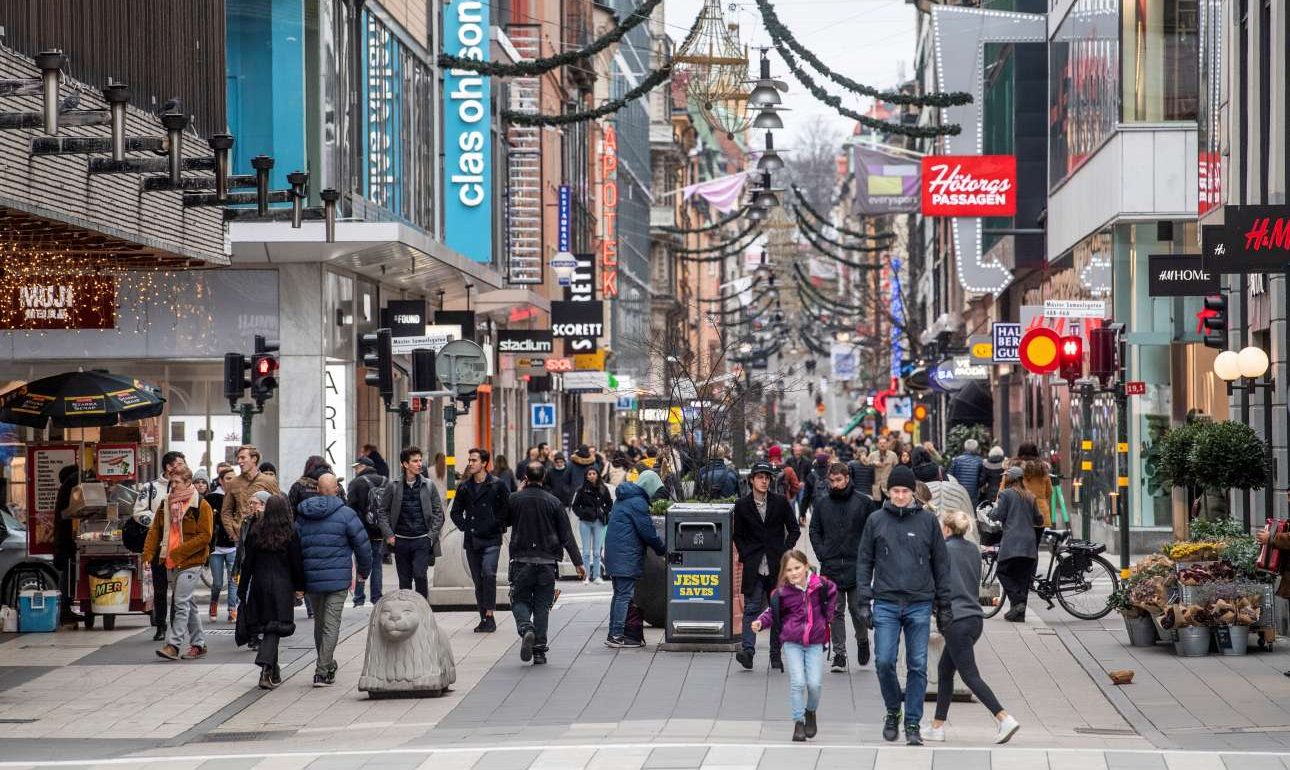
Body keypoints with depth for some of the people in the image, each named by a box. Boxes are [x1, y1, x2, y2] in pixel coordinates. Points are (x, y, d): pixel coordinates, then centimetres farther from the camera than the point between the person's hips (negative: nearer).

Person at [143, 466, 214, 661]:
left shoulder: (201, 505, -7)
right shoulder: (165, 504, 12)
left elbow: (205, 536, -12)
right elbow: (155, 531, 12)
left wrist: (179, 552, -16)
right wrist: (148, 554, -3)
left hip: (190, 562, -6)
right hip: (170, 563, 6)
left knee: (181, 603, -13)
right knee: (189, 604, 12)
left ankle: (173, 645, -15)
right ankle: (198, 644, 19)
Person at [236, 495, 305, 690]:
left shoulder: (255, 531, 0)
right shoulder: (291, 533, -6)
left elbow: (247, 562, 2)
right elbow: (297, 562, -3)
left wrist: (243, 590, 7)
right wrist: (299, 586, 8)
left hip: (259, 585, 3)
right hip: (282, 586, -3)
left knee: (265, 625, 12)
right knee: (275, 628, -4)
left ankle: (274, 672, 20)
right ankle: (266, 666, -23)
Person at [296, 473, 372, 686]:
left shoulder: (302, 515, 6)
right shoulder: (345, 514, -6)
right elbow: (362, 544, -5)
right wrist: (364, 570, 12)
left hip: (311, 579, 4)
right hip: (338, 578, -4)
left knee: (319, 622, 19)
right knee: (331, 624, -2)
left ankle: (326, 665, 32)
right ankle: (323, 672, -8)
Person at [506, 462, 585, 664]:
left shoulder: (515, 499, -4)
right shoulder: (554, 502, -2)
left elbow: (505, 522, 15)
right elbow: (567, 536, -2)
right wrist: (578, 562, 3)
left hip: (522, 561, -1)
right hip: (547, 562, 1)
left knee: (520, 601, 10)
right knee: (542, 606, 8)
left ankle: (526, 629, -20)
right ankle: (539, 651, 5)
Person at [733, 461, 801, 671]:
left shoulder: (780, 502, 3)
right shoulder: (742, 506, 3)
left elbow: (794, 529, 8)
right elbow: (738, 536, 10)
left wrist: (785, 551, -2)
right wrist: (746, 556, -3)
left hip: (777, 566, 1)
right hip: (754, 567, -1)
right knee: (751, 608, -10)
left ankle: (776, 654, 12)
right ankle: (748, 650, -18)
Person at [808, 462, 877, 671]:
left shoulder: (864, 502, 1)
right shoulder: (822, 503, 8)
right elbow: (814, 531, 12)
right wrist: (822, 554, 0)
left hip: (857, 566, -2)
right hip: (831, 567, 2)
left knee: (857, 608, 2)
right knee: (835, 612, 1)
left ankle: (862, 641, 29)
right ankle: (839, 653, 4)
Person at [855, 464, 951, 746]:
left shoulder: (928, 521, 4)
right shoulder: (876, 520, 5)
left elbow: (941, 564, 9)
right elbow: (864, 562, 8)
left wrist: (944, 605, 6)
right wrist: (864, 602, 1)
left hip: (920, 604, 0)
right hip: (886, 604, 0)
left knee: (917, 666, 0)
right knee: (884, 662, -7)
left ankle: (913, 724, 8)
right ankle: (892, 712, 17)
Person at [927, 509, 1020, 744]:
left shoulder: (944, 550, -8)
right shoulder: (974, 550, 12)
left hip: (956, 620, -8)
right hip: (976, 617, 8)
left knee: (970, 675, -7)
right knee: (944, 669, 17)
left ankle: (1005, 719, -18)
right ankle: (937, 726, 18)